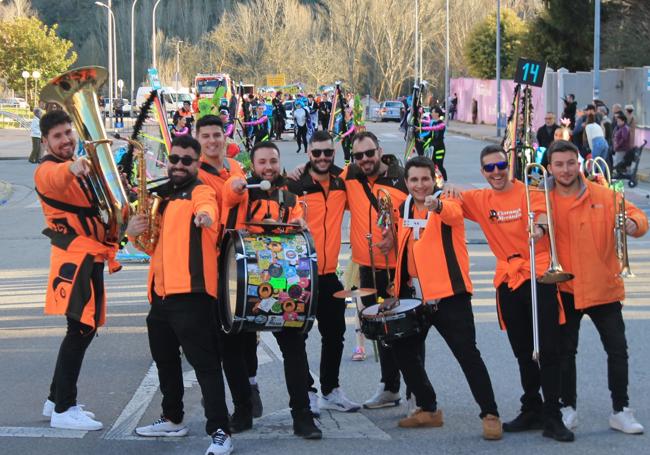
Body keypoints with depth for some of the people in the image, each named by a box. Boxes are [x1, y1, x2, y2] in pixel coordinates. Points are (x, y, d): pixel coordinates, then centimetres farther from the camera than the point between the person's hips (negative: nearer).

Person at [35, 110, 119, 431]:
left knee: (84, 329, 14)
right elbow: (56, 179, -38)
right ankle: (63, 410, -9)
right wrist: (71, 167, -58)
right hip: (74, 258, -9)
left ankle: (56, 400, 23)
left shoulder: (81, 167, 19)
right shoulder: (47, 169, -11)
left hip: (90, 257, 9)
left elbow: (96, 204, 30)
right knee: (80, 330, -12)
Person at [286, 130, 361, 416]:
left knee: (334, 333, 12)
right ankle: (306, 393, 9)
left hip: (329, 272, 5)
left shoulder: (341, 182, 5)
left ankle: (331, 391, 25)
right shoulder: (294, 186, -11)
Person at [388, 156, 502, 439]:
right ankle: (427, 409, 24)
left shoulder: (447, 202, -7)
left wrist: (437, 206, -55)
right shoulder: (404, 209, 10)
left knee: (467, 353, -11)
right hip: (415, 295, 7)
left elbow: (453, 214, -33)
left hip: (448, 293, -7)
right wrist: (401, 280, 15)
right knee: (404, 350, 9)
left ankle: (490, 415, -6)